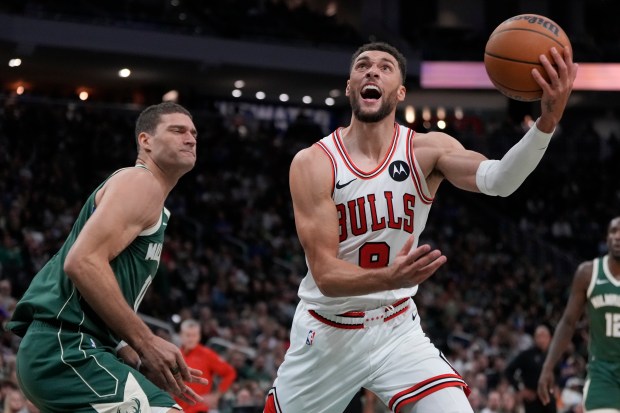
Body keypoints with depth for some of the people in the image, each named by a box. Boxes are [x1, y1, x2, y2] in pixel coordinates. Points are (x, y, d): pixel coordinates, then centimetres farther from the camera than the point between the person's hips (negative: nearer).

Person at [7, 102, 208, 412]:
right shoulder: (140, 182, -4)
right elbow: (82, 262, -20)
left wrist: (144, 365, 15)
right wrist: (146, 343, -17)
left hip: (63, 350, 11)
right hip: (66, 349, -11)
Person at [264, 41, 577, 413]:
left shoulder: (427, 151, -10)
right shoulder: (313, 163, -15)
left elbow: (497, 180, -31)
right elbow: (325, 275, -21)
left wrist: (546, 122, -50)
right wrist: (389, 278, -41)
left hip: (396, 329, 1)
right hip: (327, 333, 0)